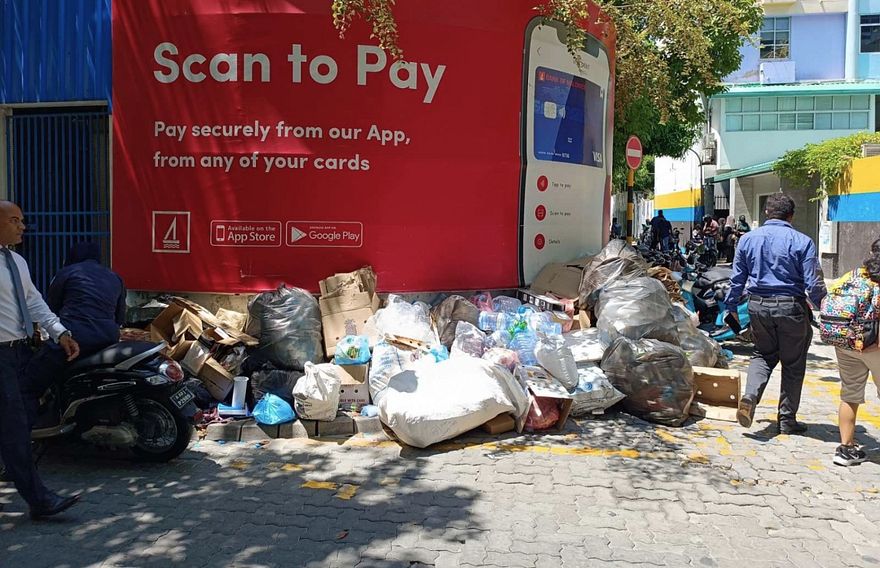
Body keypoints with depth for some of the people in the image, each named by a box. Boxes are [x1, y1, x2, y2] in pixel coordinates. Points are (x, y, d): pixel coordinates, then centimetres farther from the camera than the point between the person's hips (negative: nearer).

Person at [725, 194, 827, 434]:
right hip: (791, 307, -3)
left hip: (758, 306, 3)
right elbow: (814, 283, -9)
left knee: (763, 354, 21)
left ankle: (750, 396, -4)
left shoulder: (748, 239, 3)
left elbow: (737, 278, 8)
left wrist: (732, 307, 17)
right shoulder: (801, 242, -8)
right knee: (793, 363, 12)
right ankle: (787, 419, 19)